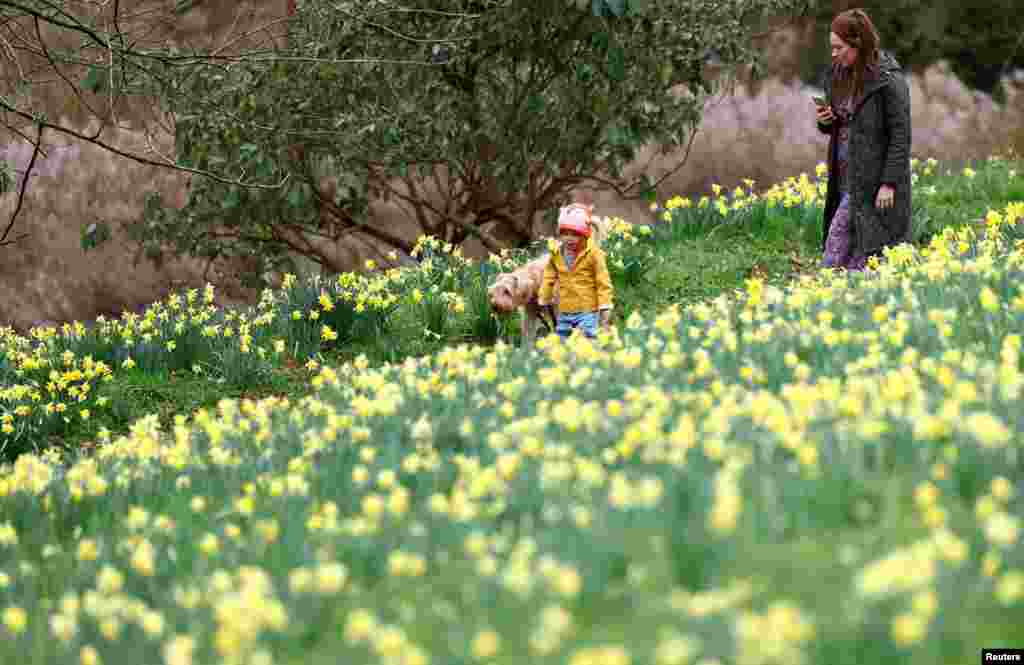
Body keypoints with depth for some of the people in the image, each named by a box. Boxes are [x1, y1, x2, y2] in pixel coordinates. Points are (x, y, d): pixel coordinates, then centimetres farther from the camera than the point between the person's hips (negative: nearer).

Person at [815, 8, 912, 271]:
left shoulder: (888, 80, -14)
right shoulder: (840, 76, 9)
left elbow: (900, 134, -14)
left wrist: (889, 183, -18)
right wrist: (825, 122, -2)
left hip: (874, 185, -7)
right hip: (846, 180, 7)